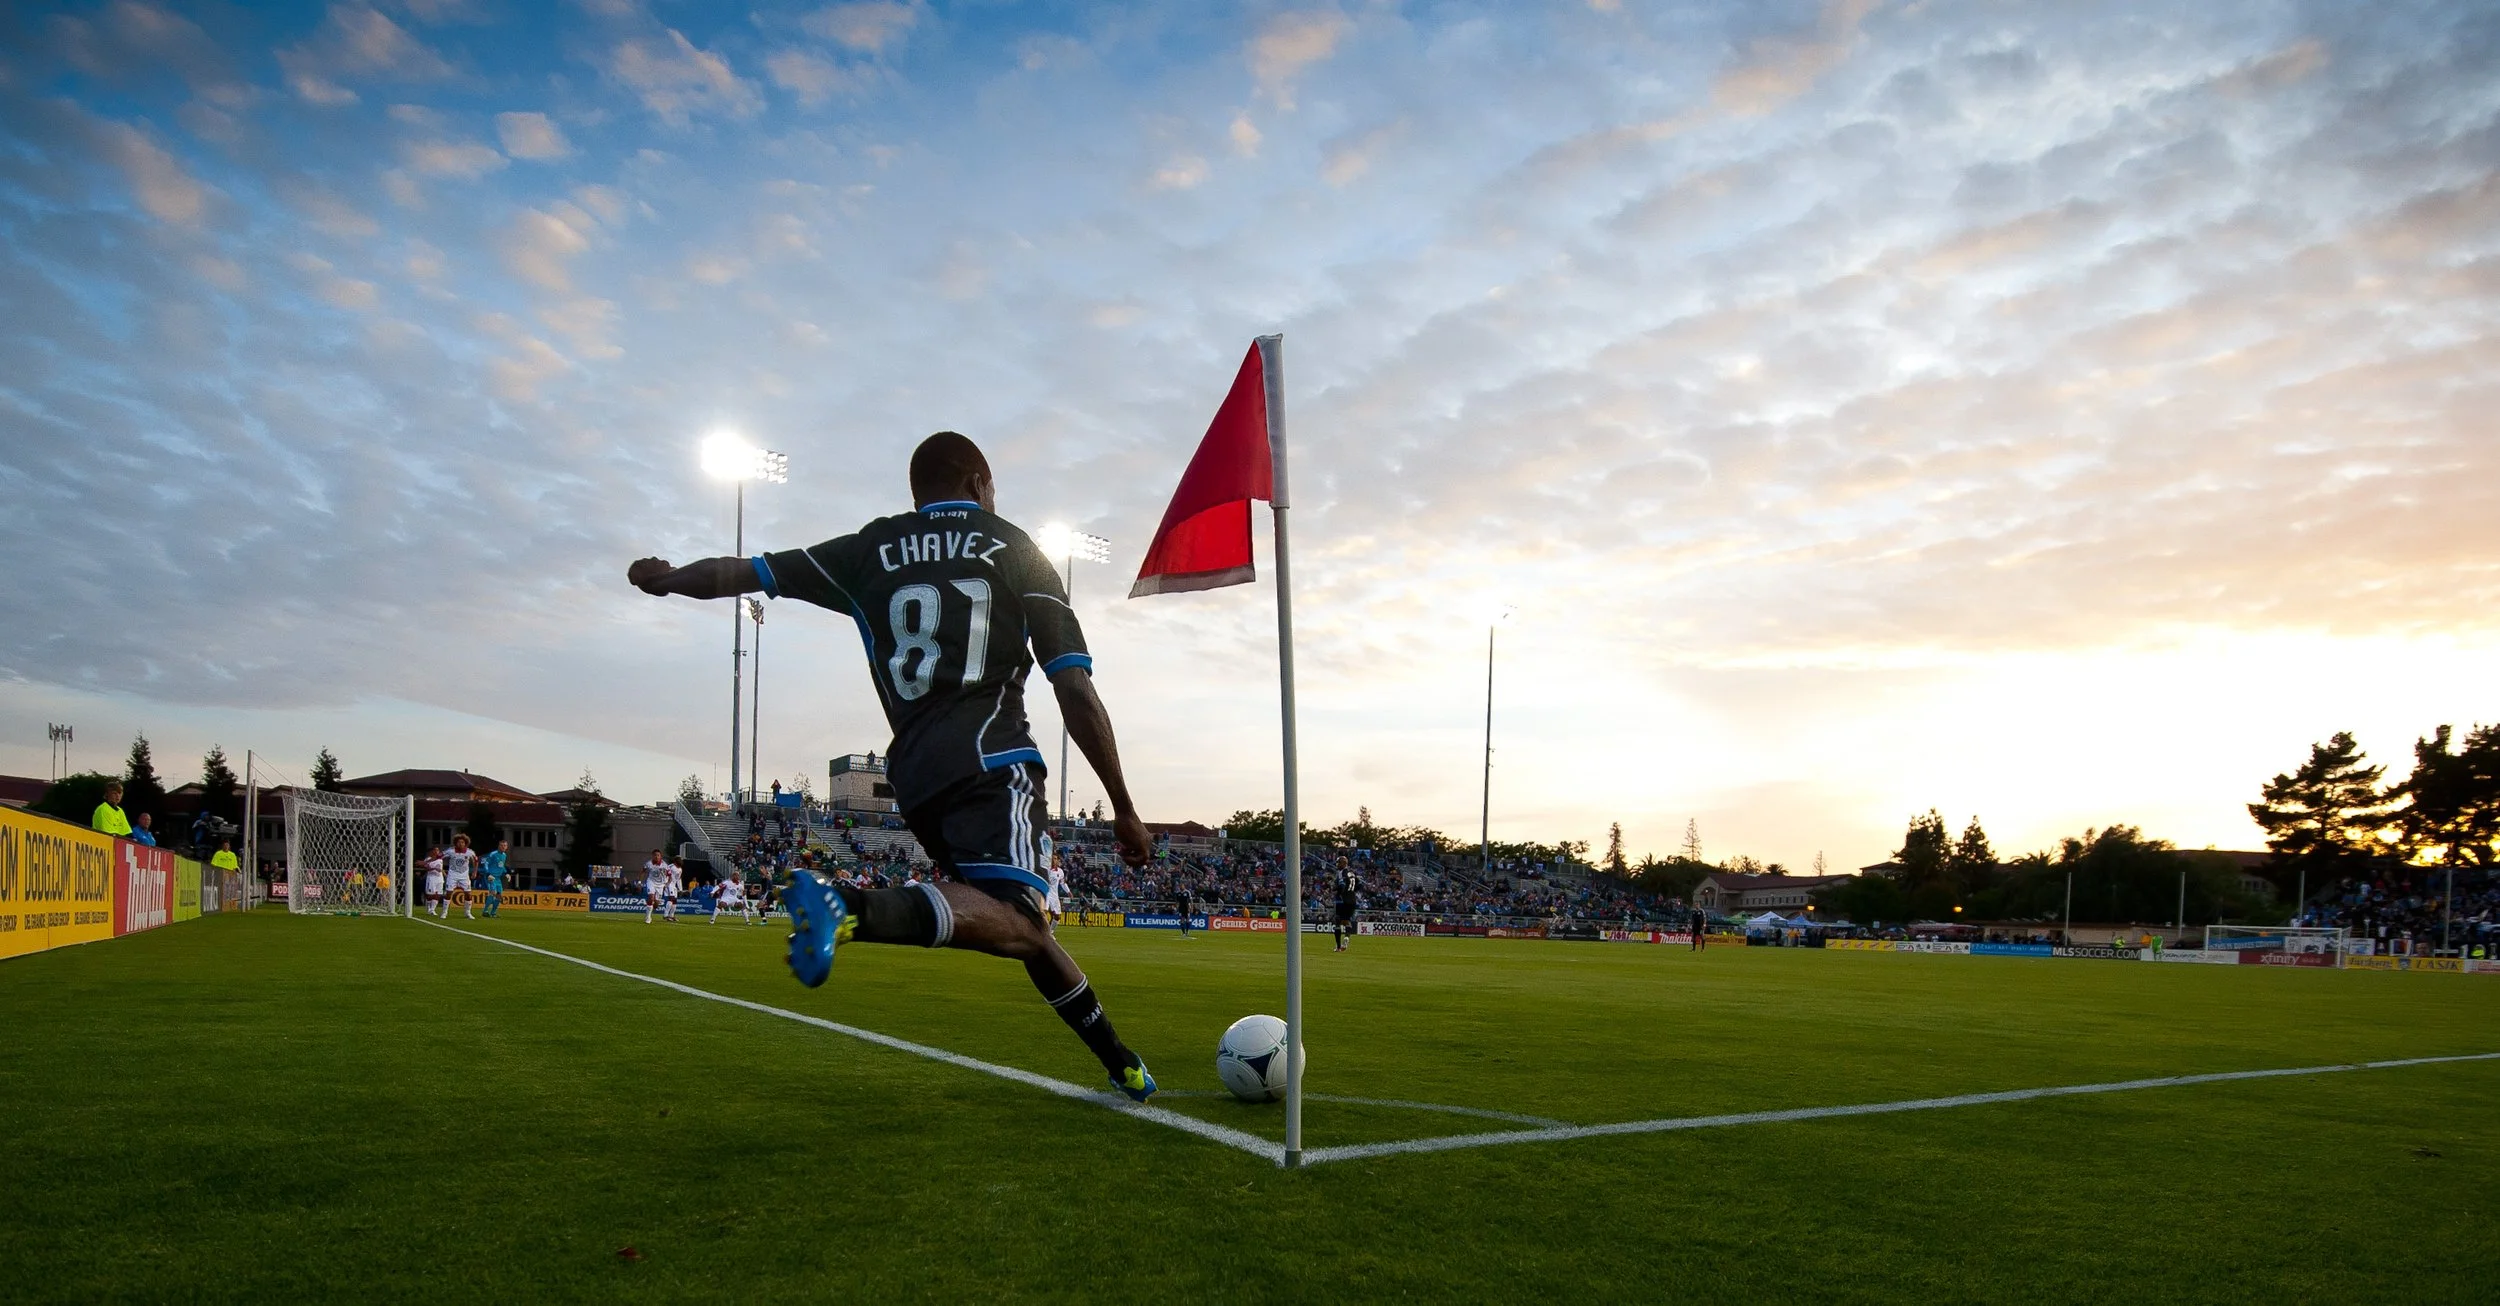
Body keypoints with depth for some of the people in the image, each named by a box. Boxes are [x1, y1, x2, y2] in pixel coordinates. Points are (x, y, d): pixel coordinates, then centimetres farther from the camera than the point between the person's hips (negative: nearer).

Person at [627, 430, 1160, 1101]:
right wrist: (1123, 807, 5)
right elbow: (1077, 694, 2)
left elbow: (740, 572, 22)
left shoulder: (871, 550, 17)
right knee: (1012, 918, -24)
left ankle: (1120, 1062, 22)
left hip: (914, 769, 6)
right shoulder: (1016, 550, 10)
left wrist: (670, 578, 44)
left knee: (1021, 923, 16)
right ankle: (854, 906, -47)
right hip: (989, 757, -5)